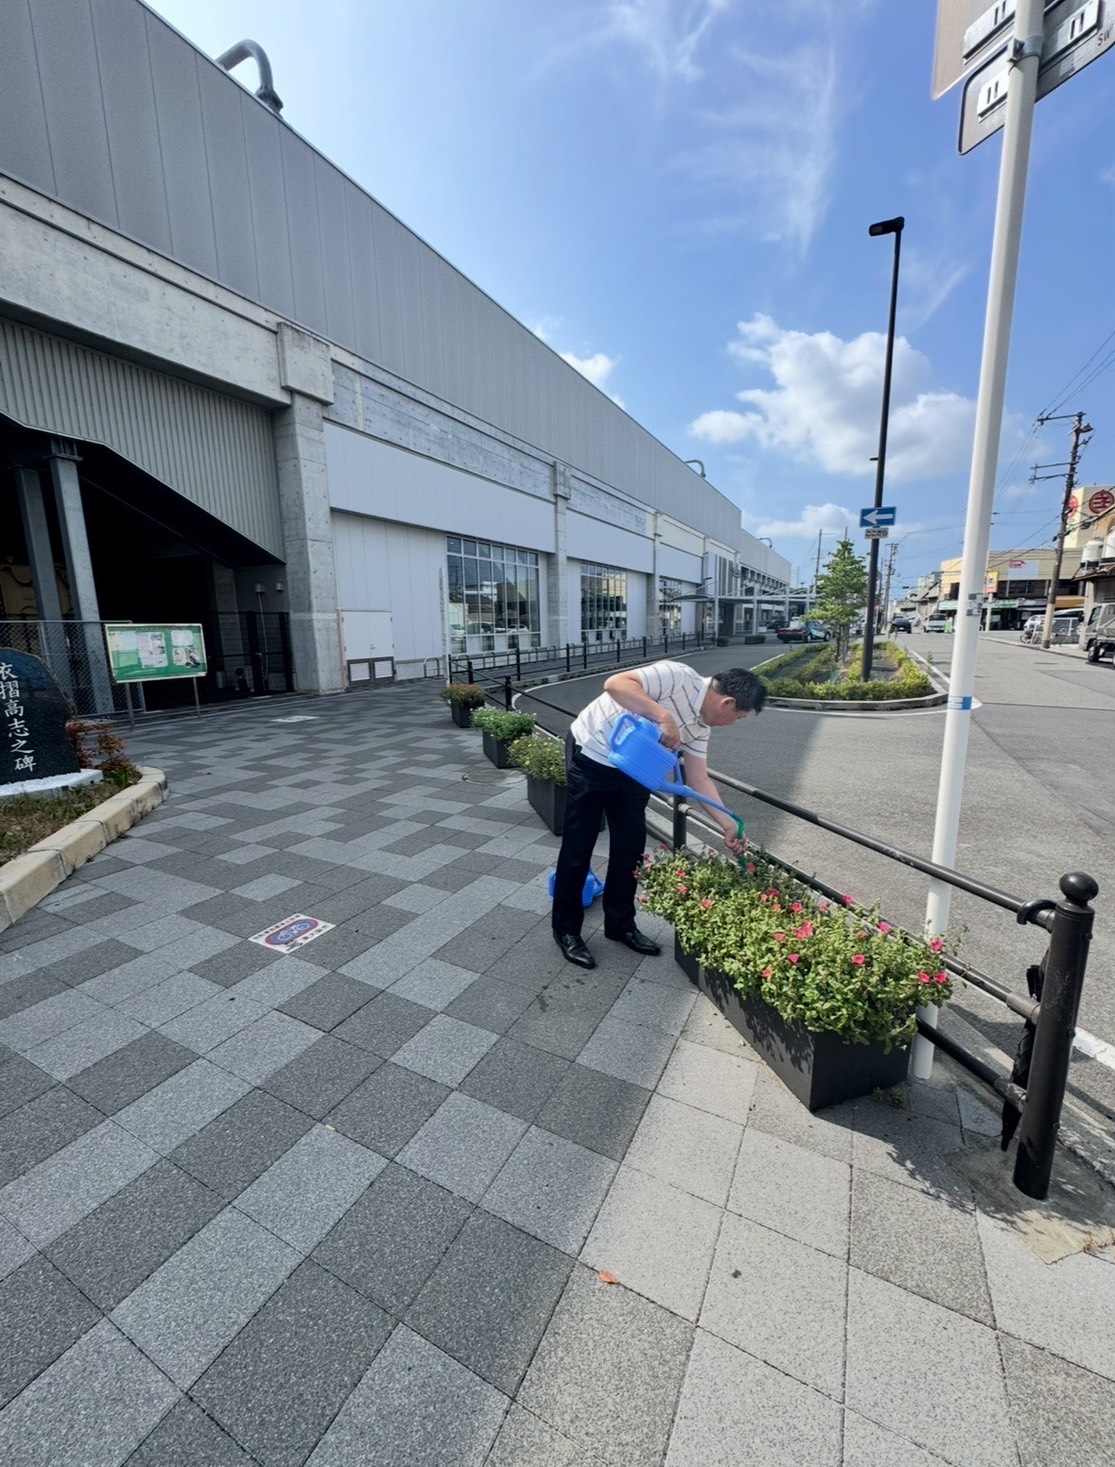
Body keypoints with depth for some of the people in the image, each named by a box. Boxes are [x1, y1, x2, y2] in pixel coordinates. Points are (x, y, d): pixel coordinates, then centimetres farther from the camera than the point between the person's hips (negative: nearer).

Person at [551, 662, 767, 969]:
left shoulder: (699, 725, 0)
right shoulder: (678, 677, -24)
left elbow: (699, 779, 3)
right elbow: (615, 684, -36)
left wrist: (728, 826, 0)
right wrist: (664, 716, -40)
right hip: (591, 756, -8)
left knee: (630, 847, 10)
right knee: (578, 848, 0)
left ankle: (620, 924, 27)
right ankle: (566, 928, 16)